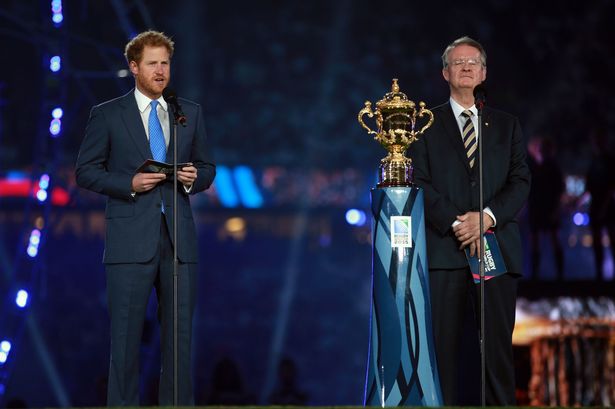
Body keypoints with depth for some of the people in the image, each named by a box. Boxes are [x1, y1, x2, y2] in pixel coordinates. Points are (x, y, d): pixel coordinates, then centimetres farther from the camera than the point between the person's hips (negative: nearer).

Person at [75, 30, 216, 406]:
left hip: (179, 238, 3)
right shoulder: (107, 115, 4)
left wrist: (194, 178, -5)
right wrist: (130, 184, -11)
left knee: (180, 335, 5)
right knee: (126, 336, -3)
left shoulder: (191, 113, 13)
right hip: (132, 241, -3)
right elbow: (86, 171, 3)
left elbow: (207, 168, 17)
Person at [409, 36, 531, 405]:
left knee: (499, 344, -2)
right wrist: (455, 223, -11)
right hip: (445, 249, -2)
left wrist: (487, 216, -10)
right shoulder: (426, 124, 11)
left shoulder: (507, 125, 17)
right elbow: (419, 182, 2)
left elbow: (520, 181, 7)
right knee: (444, 344, -5)